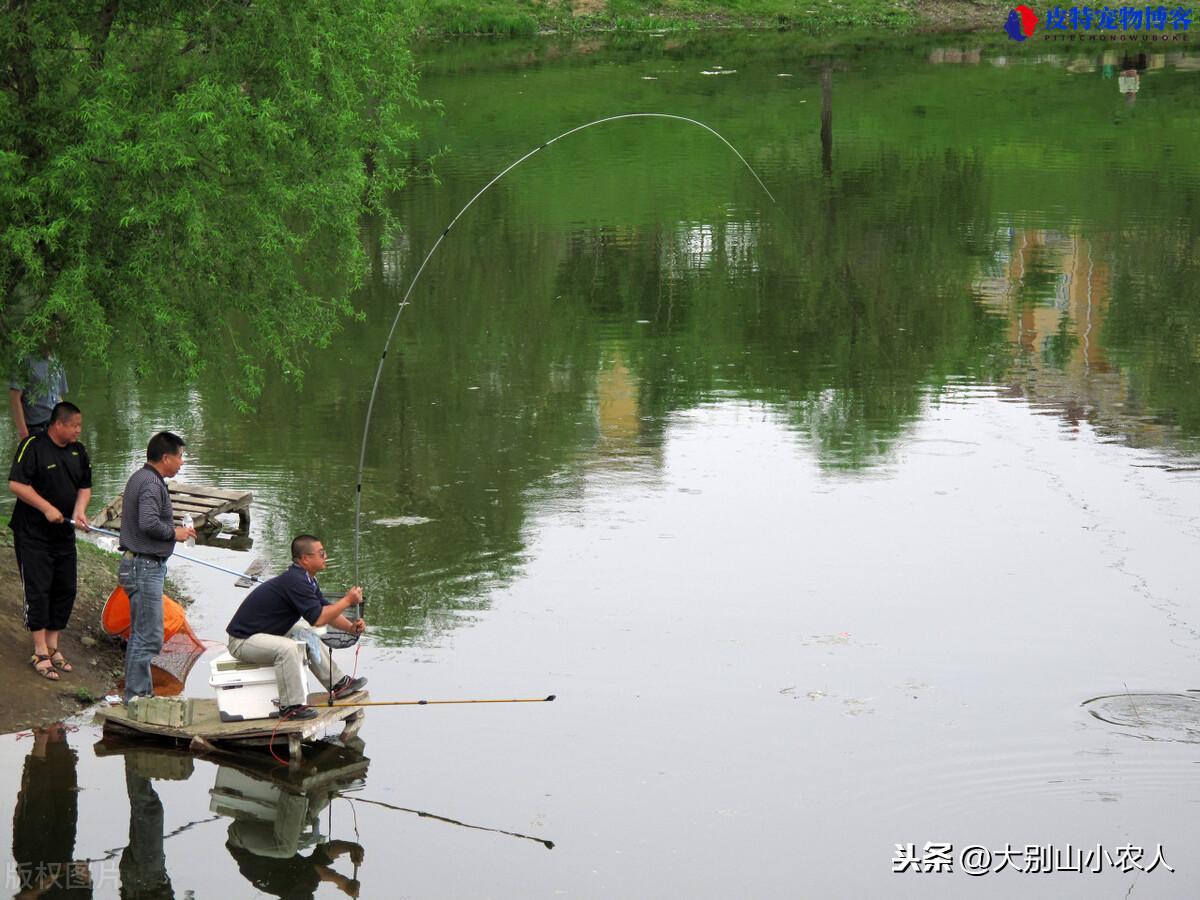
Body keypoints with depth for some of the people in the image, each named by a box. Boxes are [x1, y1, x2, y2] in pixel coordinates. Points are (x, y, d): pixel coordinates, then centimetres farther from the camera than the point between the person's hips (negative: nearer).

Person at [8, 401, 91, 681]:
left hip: (64, 533, 7)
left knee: (66, 590, 9)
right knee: (37, 590, -6)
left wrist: (79, 510, -7)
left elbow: (85, 486, 13)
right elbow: (16, 483, -19)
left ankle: (52, 647, 21)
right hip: (32, 534, -7)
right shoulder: (33, 446, -14)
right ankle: (40, 654, -2)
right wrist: (47, 508, -22)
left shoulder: (78, 451, 7)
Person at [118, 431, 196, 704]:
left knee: (141, 634, 17)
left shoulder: (141, 478, 16)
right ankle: (136, 697, -4)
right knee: (148, 637, -7)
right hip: (146, 566, -11)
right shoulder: (151, 483, -17)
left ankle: (141, 693, 24)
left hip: (141, 565, 11)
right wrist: (174, 533, -13)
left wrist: (175, 531, 13)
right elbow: (149, 523, -29)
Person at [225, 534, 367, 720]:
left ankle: (338, 683, 26)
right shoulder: (295, 581, -25)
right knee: (287, 648, -33)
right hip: (242, 640, -11)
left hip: (265, 633, 11)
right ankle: (290, 706, -25)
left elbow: (325, 611, 13)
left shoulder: (306, 579, 8)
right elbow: (318, 619, -26)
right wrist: (347, 601, -17)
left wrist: (351, 627, -4)